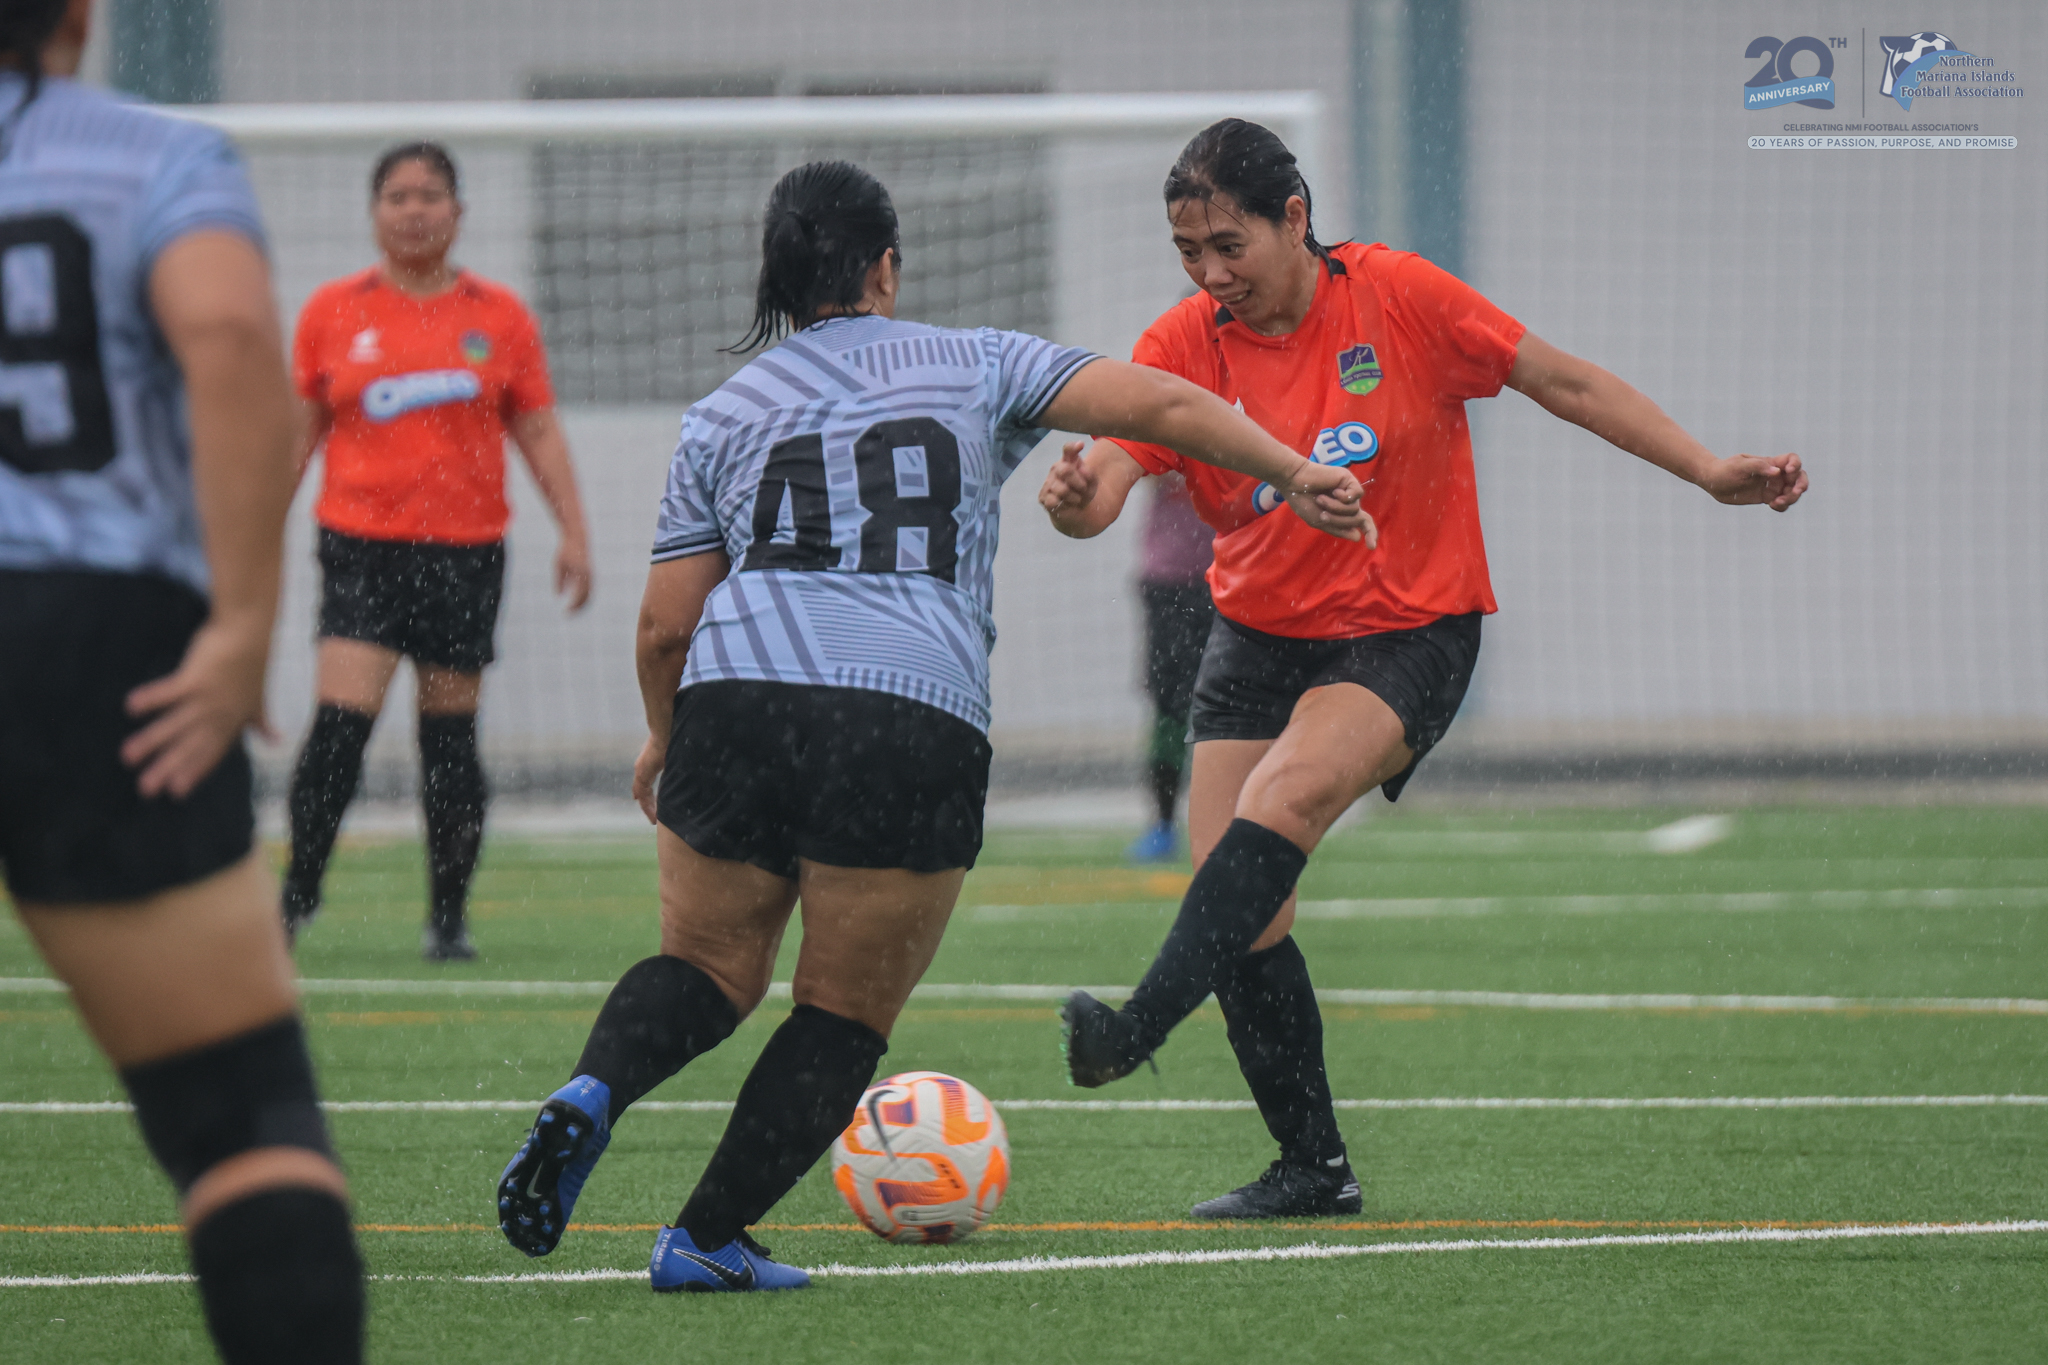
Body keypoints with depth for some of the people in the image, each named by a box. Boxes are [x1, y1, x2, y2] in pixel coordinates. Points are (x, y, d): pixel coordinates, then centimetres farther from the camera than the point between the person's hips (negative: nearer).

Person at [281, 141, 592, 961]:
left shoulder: (500, 316, 7)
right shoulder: (332, 313, 5)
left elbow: (540, 434, 10)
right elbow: (297, 432, 11)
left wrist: (573, 531, 1)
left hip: (465, 548, 1)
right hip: (362, 545, -1)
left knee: (450, 735, 3)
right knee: (340, 723, -16)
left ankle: (448, 917, 13)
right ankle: (297, 896, -7)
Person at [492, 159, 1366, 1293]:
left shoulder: (724, 414, 17)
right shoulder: (977, 367, 14)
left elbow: (666, 621, 14)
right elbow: (1158, 404, 6)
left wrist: (663, 741, 31)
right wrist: (1294, 475, 13)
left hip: (736, 704, 2)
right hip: (916, 725, -2)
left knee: (708, 970, 19)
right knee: (845, 1018, 11)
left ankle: (592, 1091, -10)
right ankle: (706, 1239, 4)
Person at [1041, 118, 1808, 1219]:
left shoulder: (1398, 298, -11)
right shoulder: (1183, 347, -5)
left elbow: (1562, 382, -3)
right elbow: (1102, 481, -17)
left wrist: (1708, 471, -7)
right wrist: (1072, 501, -42)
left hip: (1407, 633, -4)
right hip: (1257, 638, 4)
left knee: (1283, 796, -31)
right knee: (1243, 916, -5)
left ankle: (1139, 1028, -42)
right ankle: (1313, 1168, 8)